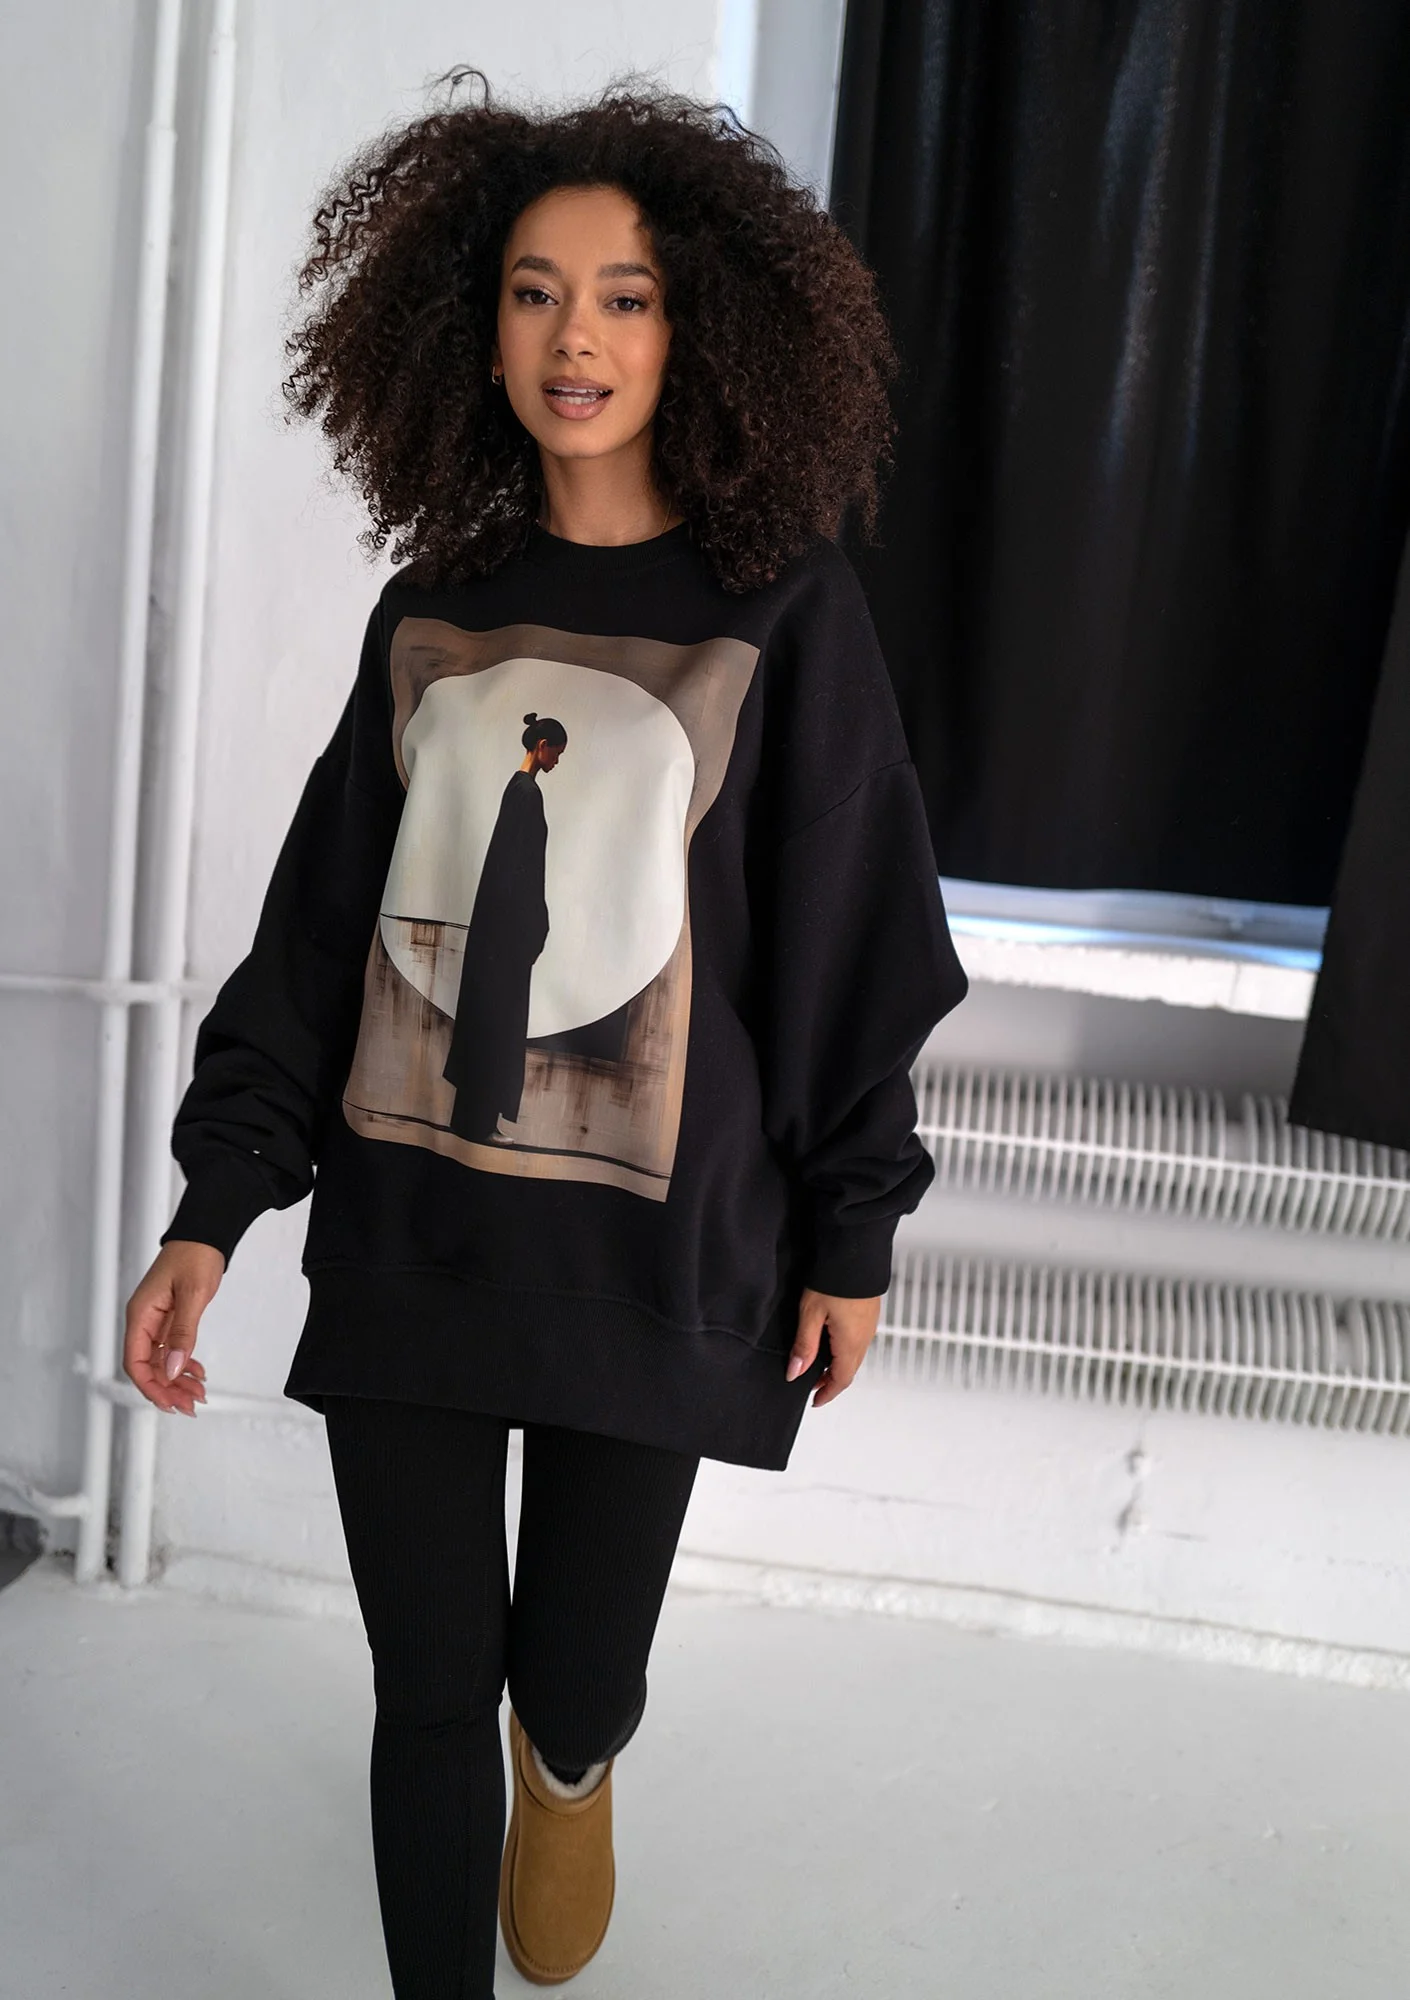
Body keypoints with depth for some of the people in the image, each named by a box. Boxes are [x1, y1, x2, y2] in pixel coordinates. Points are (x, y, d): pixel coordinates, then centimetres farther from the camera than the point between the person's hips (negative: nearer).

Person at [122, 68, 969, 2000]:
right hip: (401, 1225, 3)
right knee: (428, 1687, 8)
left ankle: (569, 1769, 48)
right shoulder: (434, 605, 5)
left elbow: (855, 930, -1)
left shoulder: (781, 604, -5)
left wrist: (852, 1227, 1)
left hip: (643, 1242, -2)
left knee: (573, 1685, 9)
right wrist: (214, 1202, 1)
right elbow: (320, 914, 6)